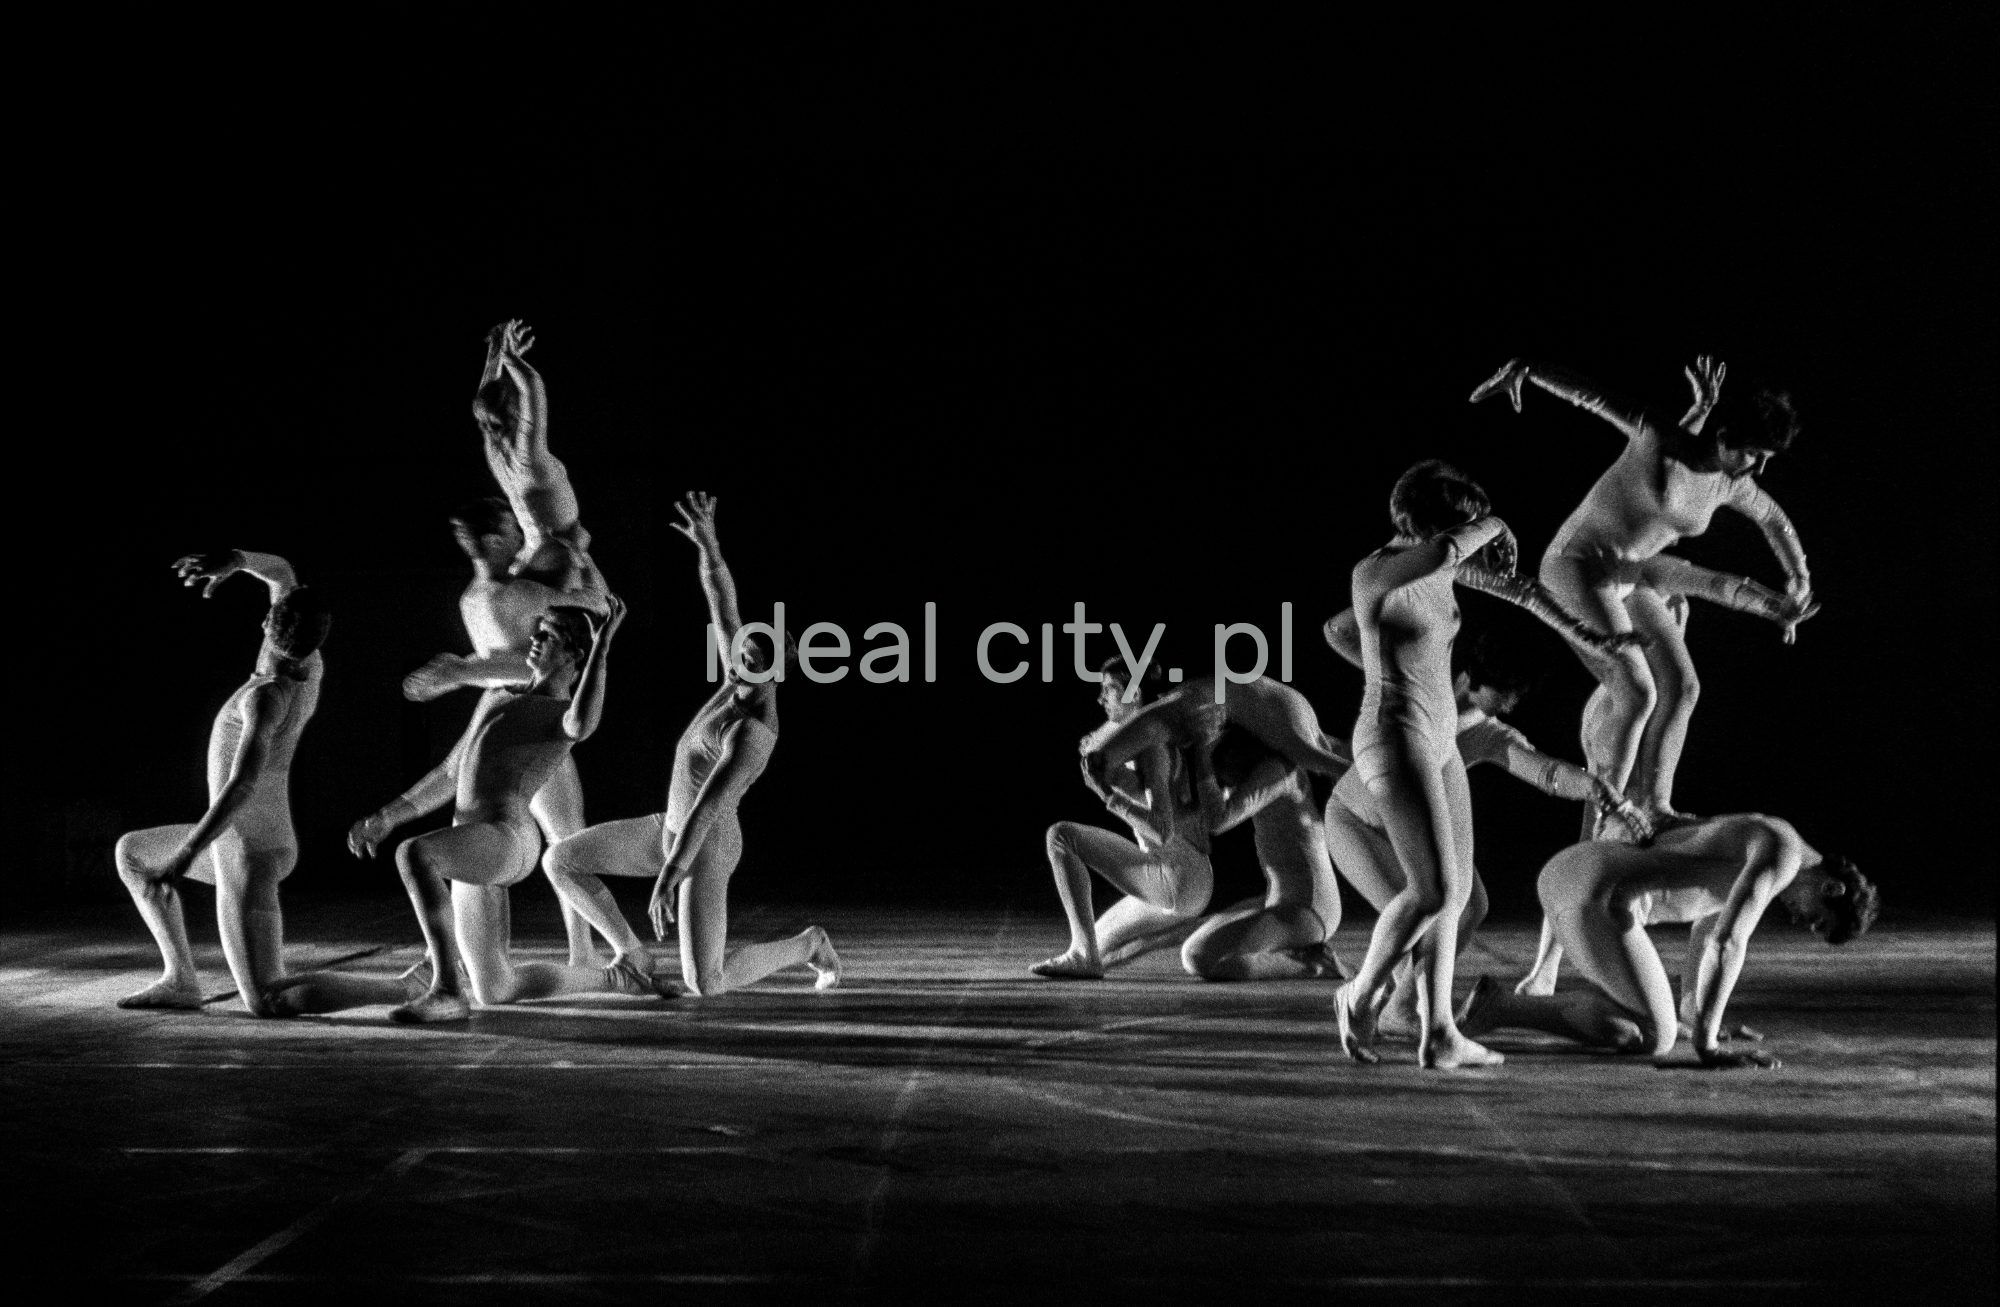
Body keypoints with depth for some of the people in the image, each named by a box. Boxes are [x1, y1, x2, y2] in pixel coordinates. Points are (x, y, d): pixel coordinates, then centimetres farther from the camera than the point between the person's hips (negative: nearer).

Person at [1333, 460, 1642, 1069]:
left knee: (1455, 891, 6)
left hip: (1435, 743, 9)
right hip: (1394, 741, -9)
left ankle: (1438, 1036, 6)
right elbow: (1448, 550, -38)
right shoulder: (1372, 573, -19)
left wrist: (1587, 636, 17)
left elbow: (1514, 586, 20)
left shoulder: (1437, 561, 8)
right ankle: (1363, 994, 6)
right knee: (1434, 892, -15)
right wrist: (1494, 524, -17)